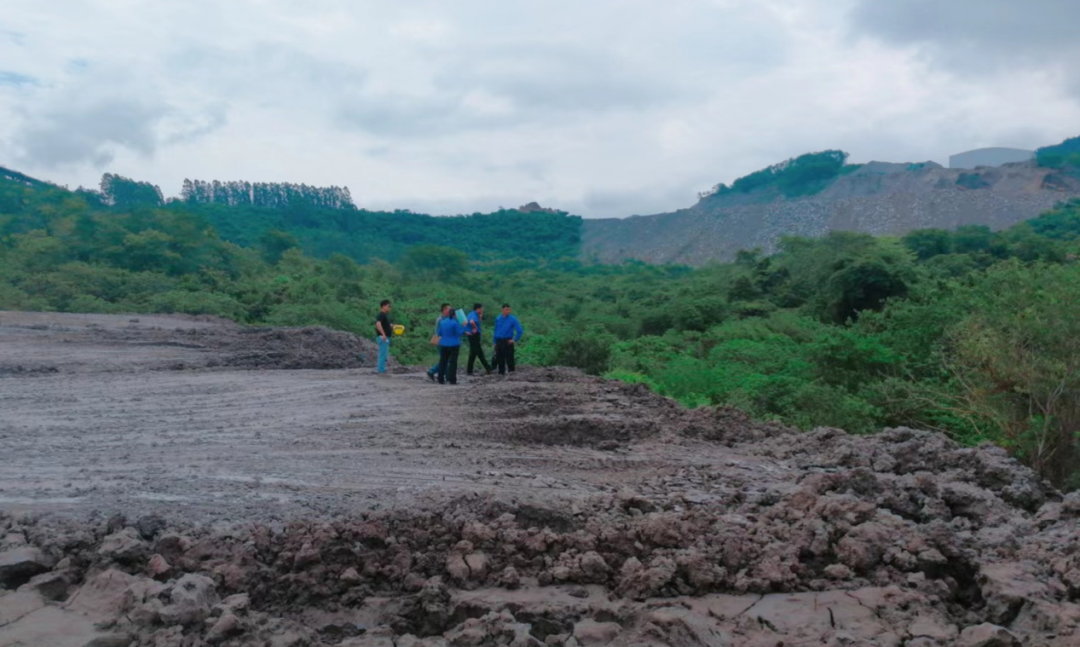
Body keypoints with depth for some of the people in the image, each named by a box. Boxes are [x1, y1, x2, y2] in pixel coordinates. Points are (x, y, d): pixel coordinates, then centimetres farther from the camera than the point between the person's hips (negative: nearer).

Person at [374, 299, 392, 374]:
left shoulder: (385, 315, 15)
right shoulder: (381, 315, -16)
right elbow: (378, 324, -32)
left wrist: (392, 327, 14)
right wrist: (383, 334, -35)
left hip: (386, 338, 10)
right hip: (383, 338, -10)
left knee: (383, 354, 16)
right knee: (383, 354, -7)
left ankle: (381, 369, 23)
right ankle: (381, 370, -3)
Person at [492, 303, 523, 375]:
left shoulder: (513, 319, -7)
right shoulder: (498, 319, 7)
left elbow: (520, 331, -7)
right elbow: (496, 331, 14)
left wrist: (515, 340, -9)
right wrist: (495, 342, 12)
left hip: (508, 341, -4)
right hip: (499, 341, 4)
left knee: (509, 358, -6)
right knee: (499, 358, 8)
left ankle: (511, 371, 1)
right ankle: (501, 372, 17)